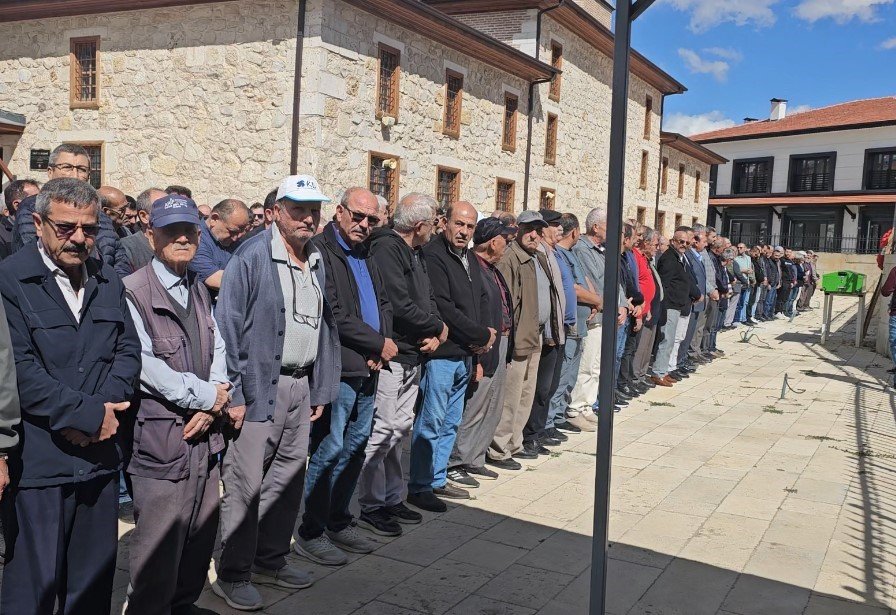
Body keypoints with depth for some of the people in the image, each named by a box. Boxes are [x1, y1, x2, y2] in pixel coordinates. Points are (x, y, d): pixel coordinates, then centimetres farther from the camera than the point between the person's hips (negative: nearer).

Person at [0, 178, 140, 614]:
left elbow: (128, 350, 9)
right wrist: (88, 413, -16)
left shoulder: (108, 282, 11)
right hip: (38, 461, -5)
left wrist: (105, 406, -8)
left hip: (100, 458, 6)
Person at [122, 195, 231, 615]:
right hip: (160, 435, -7)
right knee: (159, 548, 0)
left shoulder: (200, 291, 16)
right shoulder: (134, 291, -8)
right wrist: (205, 396, -11)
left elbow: (217, 350, 13)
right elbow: (143, 363, -16)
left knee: (201, 538, 13)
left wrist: (212, 407, -4)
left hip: (204, 432, 7)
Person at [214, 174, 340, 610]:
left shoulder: (317, 263, 12)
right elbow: (228, 326, -12)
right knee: (245, 484, -1)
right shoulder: (251, 258, -9)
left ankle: (271, 560, 30)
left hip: (301, 386, 7)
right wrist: (233, 393, -15)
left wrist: (321, 389, 13)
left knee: (289, 477, 14)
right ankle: (233, 574, 14)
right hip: (259, 386, -7)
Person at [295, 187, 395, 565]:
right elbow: (333, 314, -19)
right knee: (329, 450, -4)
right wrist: (380, 343, -10)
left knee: (355, 448, 14)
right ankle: (310, 532, 9)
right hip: (338, 368, -9)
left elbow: (383, 304, 18)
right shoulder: (321, 251, -11)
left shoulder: (365, 256, 16)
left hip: (367, 370, 9)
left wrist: (379, 349, 0)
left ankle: (338, 522, 27)